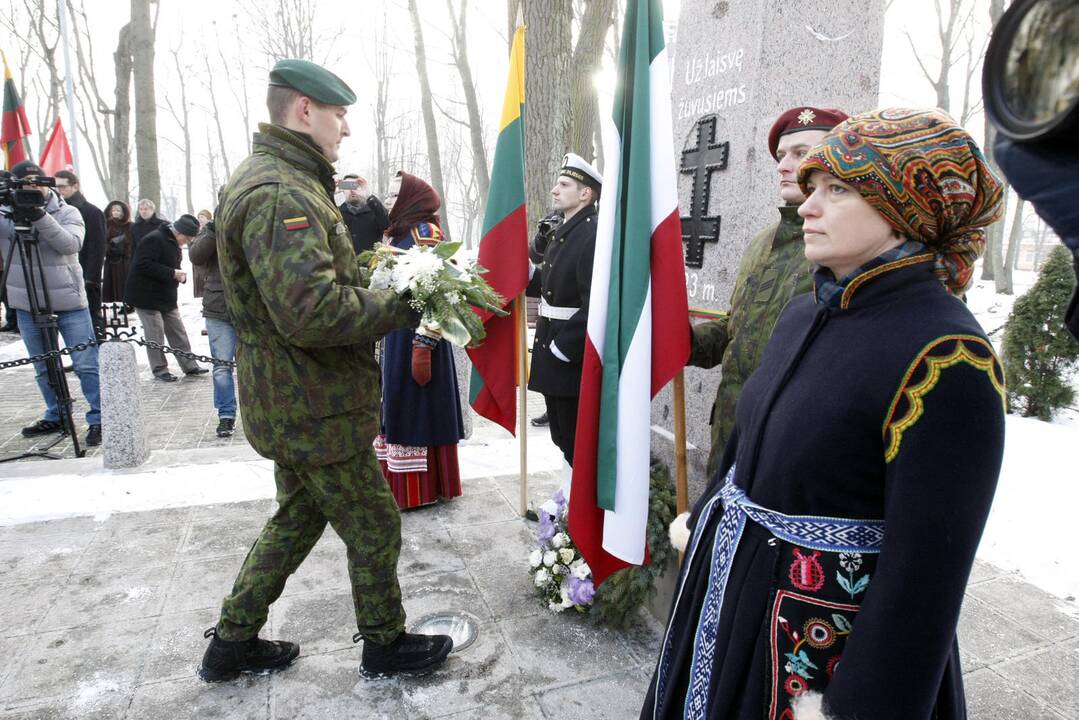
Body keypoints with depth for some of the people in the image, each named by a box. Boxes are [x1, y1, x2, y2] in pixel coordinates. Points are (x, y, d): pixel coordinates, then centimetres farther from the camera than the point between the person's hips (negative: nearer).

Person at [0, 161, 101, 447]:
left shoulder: (68, 212, -3)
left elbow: (70, 244, -19)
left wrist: (39, 215, -29)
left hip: (69, 302, -3)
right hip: (27, 305, 3)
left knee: (86, 364, -3)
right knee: (44, 368, 13)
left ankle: (98, 420, 5)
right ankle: (55, 417, 26)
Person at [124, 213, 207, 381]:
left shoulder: (173, 243, 13)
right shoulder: (154, 239, -18)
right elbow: (143, 265, -28)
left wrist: (180, 275, 0)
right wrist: (172, 273, -28)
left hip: (166, 297, 9)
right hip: (147, 296, -9)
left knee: (178, 333, 10)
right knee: (155, 335, -3)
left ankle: (190, 366, 16)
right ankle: (160, 370, 7)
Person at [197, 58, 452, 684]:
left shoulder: (279, 181, 15)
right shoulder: (280, 192, -21)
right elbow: (312, 309, -32)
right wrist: (402, 305, -21)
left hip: (291, 405, 11)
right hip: (317, 410, -11)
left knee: (299, 517, 24)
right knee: (375, 527, 7)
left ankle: (232, 643, 37)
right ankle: (385, 644, 29)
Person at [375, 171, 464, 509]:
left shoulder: (425, 232, -10)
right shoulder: (397, 234, 16)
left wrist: (424, 343, -24)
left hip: (416, 335, -9)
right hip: (394, 335, 9)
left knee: (419, 406, -1)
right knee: (398, 404, 13)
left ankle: (423, 488, 11)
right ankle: (401, 483, 24)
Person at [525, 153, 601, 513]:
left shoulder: (593, 236, -18)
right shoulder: (561, 232, 12)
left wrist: (562, 349, -21)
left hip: (572, 358, -9)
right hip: (553, 352, 9)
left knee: (577, 438, 3)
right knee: (564, 436, 20)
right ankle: (570, 498, 36)